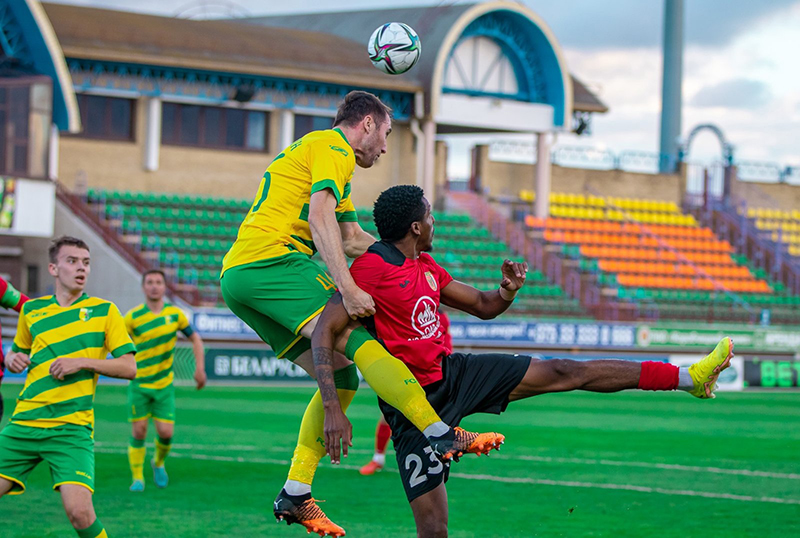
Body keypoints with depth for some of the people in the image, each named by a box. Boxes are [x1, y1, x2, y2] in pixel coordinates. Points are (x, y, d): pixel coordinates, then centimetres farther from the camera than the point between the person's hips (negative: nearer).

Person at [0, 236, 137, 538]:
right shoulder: (31, 310, 14)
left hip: (72, 427, -3)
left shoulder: (104, 310, 6)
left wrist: (83, 361, -9)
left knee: (79, 510, -21)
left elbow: (128, 367, 3)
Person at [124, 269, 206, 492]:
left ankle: (159, 463, 27)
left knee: (166, 432, -4)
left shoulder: (175, 314, -1)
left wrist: (200, 368, 2)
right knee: (139, 432, -4)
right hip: (139, 384, -2)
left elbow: (195, 338, 10)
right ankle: (138, 478, 10)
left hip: (164, 384, 2)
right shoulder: (133, 317, -10)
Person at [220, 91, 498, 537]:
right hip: (271, 260, -10)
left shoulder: (318, 149, 32)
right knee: (361, 343, -22)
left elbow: (351, 239, 35)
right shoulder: (334, 148, 0)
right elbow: (320, 217, -18)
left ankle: (295, 495, 2)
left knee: (342, 375, 7)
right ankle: (441, 434, -35)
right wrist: (347, 289, -27)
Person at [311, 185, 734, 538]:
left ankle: (688, 377, 12)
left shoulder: (425, 266, 10)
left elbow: (483, 307, 19)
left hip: (453, 373, 8)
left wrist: (508, 291, -6)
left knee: (565, 373, 6)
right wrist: (332, 405, -34)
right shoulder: (372, 267, -18)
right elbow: (323, 331, -23)